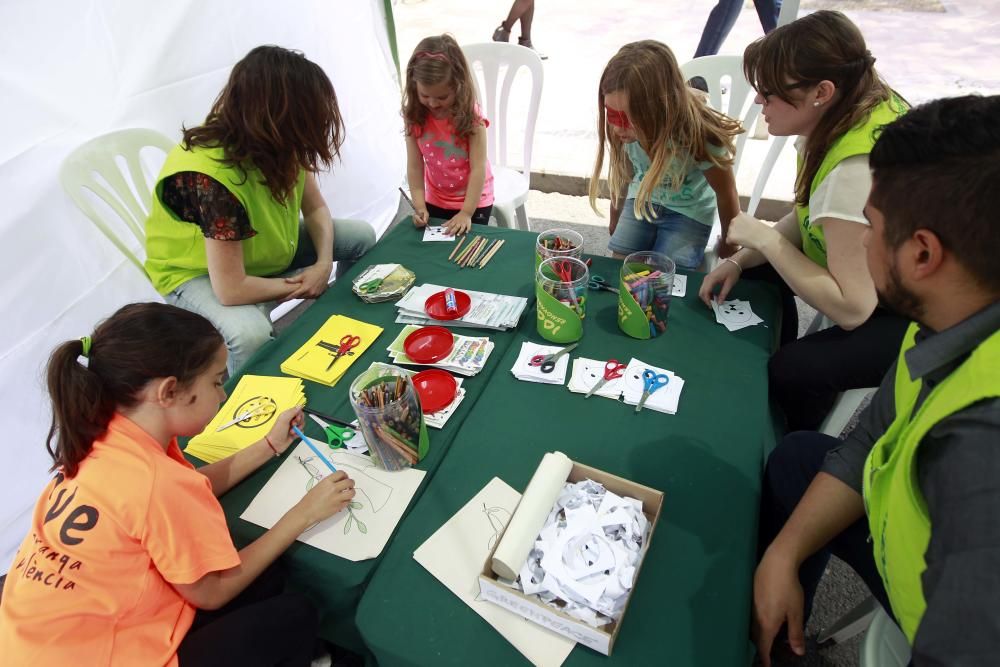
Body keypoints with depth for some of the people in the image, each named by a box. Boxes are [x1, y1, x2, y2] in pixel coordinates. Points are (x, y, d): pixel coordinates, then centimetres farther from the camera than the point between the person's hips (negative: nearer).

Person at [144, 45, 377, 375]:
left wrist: (324, 262, -20)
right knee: (250, 333, -38)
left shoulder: (278, 145, -18)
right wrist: (303, 286, -21)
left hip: (264, 244, 8)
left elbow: (316, 209, -3)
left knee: (361, 236, 3)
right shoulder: (212, 178, -38)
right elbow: (231, 289, -35)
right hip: (199, 273, -7)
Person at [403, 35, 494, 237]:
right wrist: (420, 207, -19)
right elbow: (415, 167, -10)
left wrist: (466, 213, -26)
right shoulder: (415, 116, -10)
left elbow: (478, 168, -21)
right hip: (435, 202, 3)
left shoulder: (470, 116, -19)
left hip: (474, 201, -3)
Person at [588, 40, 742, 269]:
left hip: (689, 212, -3)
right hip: (641, 200, 3)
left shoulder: (698, 137, -32)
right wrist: (615, 222, 12)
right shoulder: (626, 130, -23)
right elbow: (622, 176, -3)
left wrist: (728, 252, -3)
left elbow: (727, 196, -16)